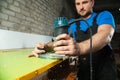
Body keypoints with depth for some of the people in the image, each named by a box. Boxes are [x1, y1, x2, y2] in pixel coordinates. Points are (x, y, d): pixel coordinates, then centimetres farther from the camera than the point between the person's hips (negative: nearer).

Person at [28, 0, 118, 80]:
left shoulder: (104, 16, -9)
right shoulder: (73, 24, 4)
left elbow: (105, 36, -30)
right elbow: (59, 41, -2)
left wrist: (79, 48, -50)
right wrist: (46, 47, -26)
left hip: (105, 70, -3)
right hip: (83, 71, 4)